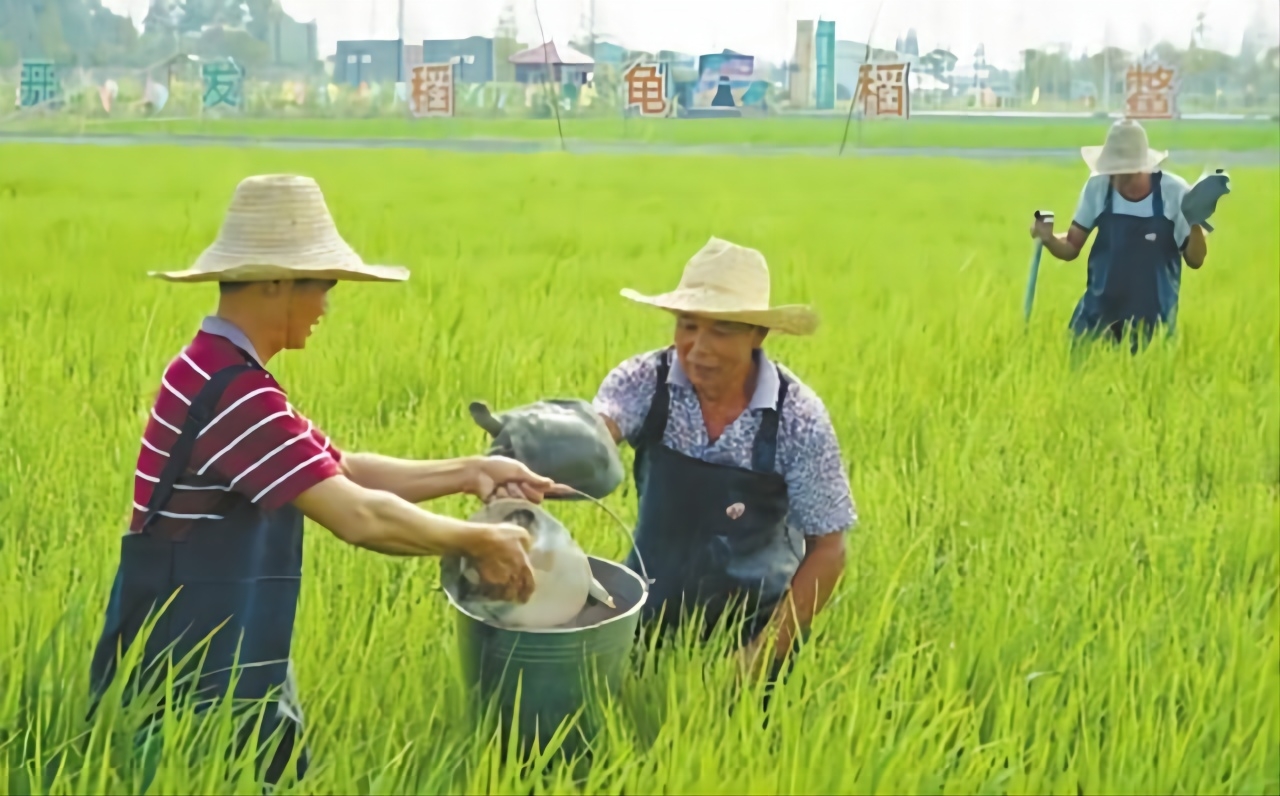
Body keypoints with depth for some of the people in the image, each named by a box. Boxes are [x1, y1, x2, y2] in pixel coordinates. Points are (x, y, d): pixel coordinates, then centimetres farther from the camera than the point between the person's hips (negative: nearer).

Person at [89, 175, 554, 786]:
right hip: (190, 690, -10)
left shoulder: (217, 372, 11)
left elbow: (342, 473, 13)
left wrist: (467, 473, 6)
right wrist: (479, 541, -13)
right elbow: (359, 516, -26)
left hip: (217, 676, 10)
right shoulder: (233, 392, -23)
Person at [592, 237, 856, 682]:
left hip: (752, 630, -2)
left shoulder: (798, 417, -17)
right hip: (649, 621, 2)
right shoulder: (645, 381, -13)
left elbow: (827, 549, -10)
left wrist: (764, 655, -15)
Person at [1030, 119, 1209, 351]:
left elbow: (1195, 260, -3)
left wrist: (1195, 224, -22)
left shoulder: (1174, 192, -10)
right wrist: (1049, 239, -18)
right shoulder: (1097, 187, -5)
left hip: (1153, 320, -1)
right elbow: (1071, 248, 3)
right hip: (1098, 313, 2)